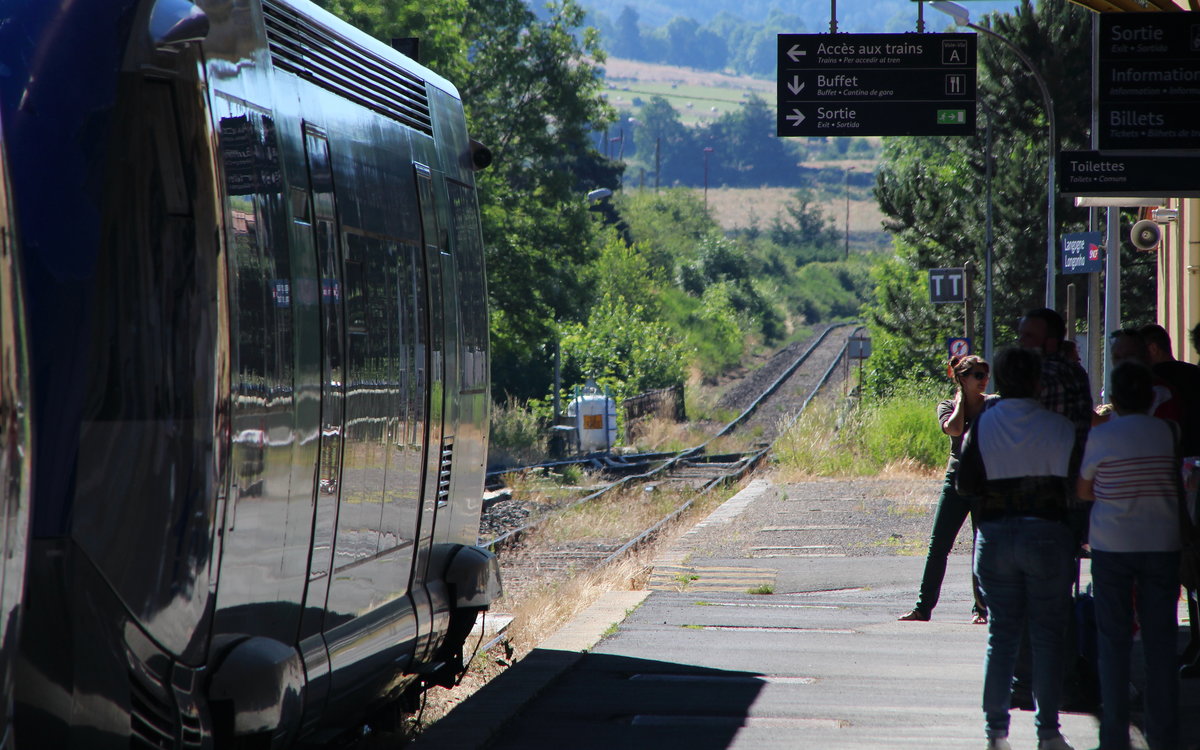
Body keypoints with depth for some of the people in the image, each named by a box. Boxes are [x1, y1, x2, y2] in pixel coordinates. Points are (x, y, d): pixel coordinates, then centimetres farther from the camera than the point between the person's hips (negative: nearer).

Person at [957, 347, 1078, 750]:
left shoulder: (981, 426, -2)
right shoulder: (1061, 427, -6)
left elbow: (965, 484, -1)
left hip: (995, 536, 2)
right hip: (1048, 534, -2)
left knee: (1001, 634, 8)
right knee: (1049, 635, 4)